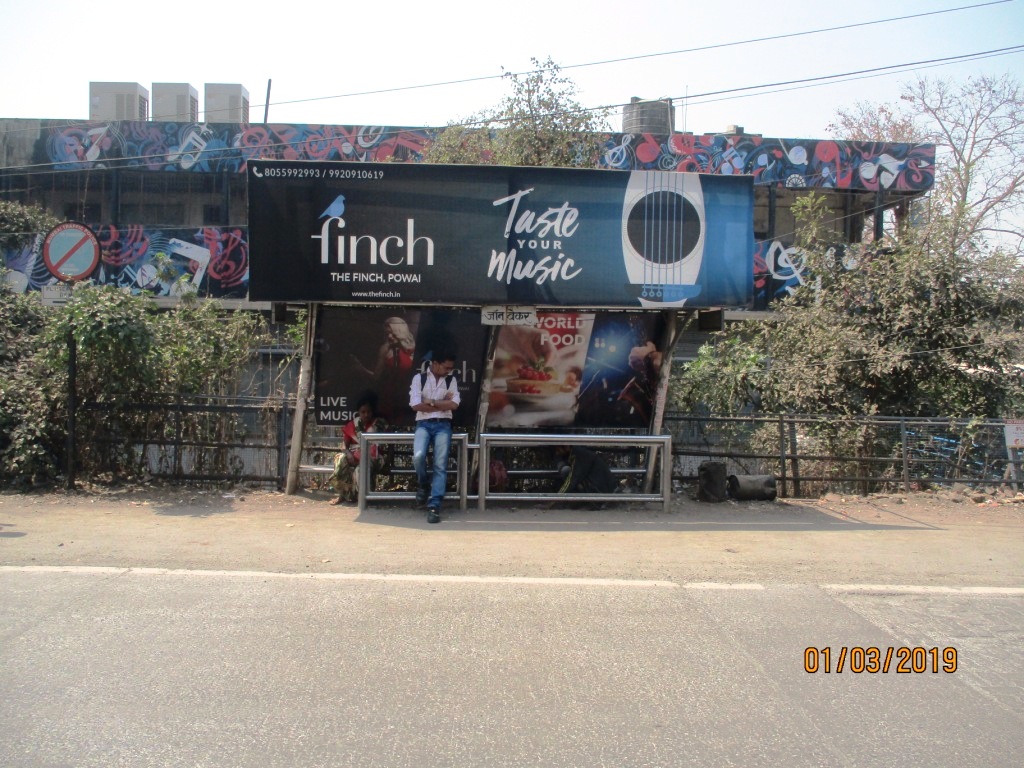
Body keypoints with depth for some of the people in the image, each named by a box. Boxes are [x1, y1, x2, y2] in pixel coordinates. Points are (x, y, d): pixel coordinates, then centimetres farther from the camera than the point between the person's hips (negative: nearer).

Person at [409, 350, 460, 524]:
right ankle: (422, 485, 6)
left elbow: (454, 404, -2)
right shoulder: (419, 378, 3)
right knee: (418, 456, -26)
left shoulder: (451, 380, 10)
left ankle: (434, 506, -11)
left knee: (441, 465, -12)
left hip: (443, 425, 2)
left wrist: (431, 402, -6)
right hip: (423, 424, -2)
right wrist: (442, 403, -4)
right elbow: (416, 405, -8)